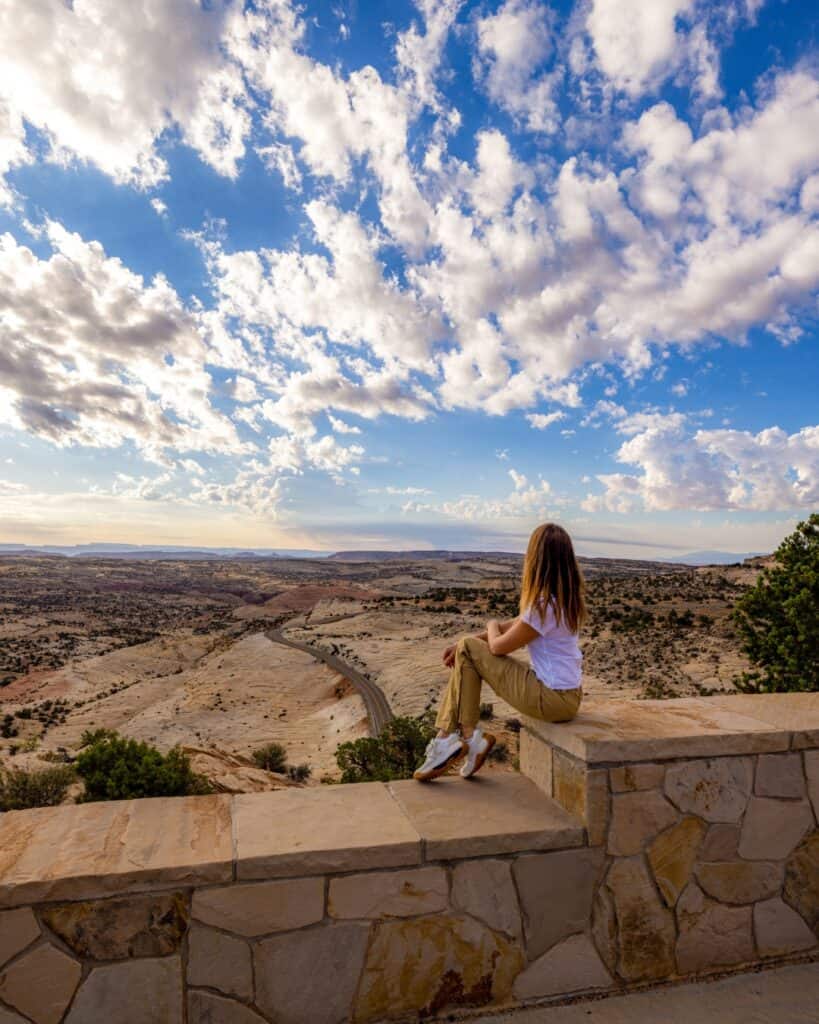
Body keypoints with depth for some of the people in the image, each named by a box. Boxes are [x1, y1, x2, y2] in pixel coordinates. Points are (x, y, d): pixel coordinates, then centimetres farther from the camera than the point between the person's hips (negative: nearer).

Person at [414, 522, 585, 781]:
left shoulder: (544, 605, -22)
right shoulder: (564, 597, 7)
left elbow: (499, 646, -13)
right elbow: (516, 625, 14)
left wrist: (492, 626, 11)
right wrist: (463, 644, 11)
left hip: (553, 699, -9)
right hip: (567, 694, 9)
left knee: (468, 650, -4)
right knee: (465, 654, 8)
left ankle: (466, 737, 8)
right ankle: (448, 740, 10)